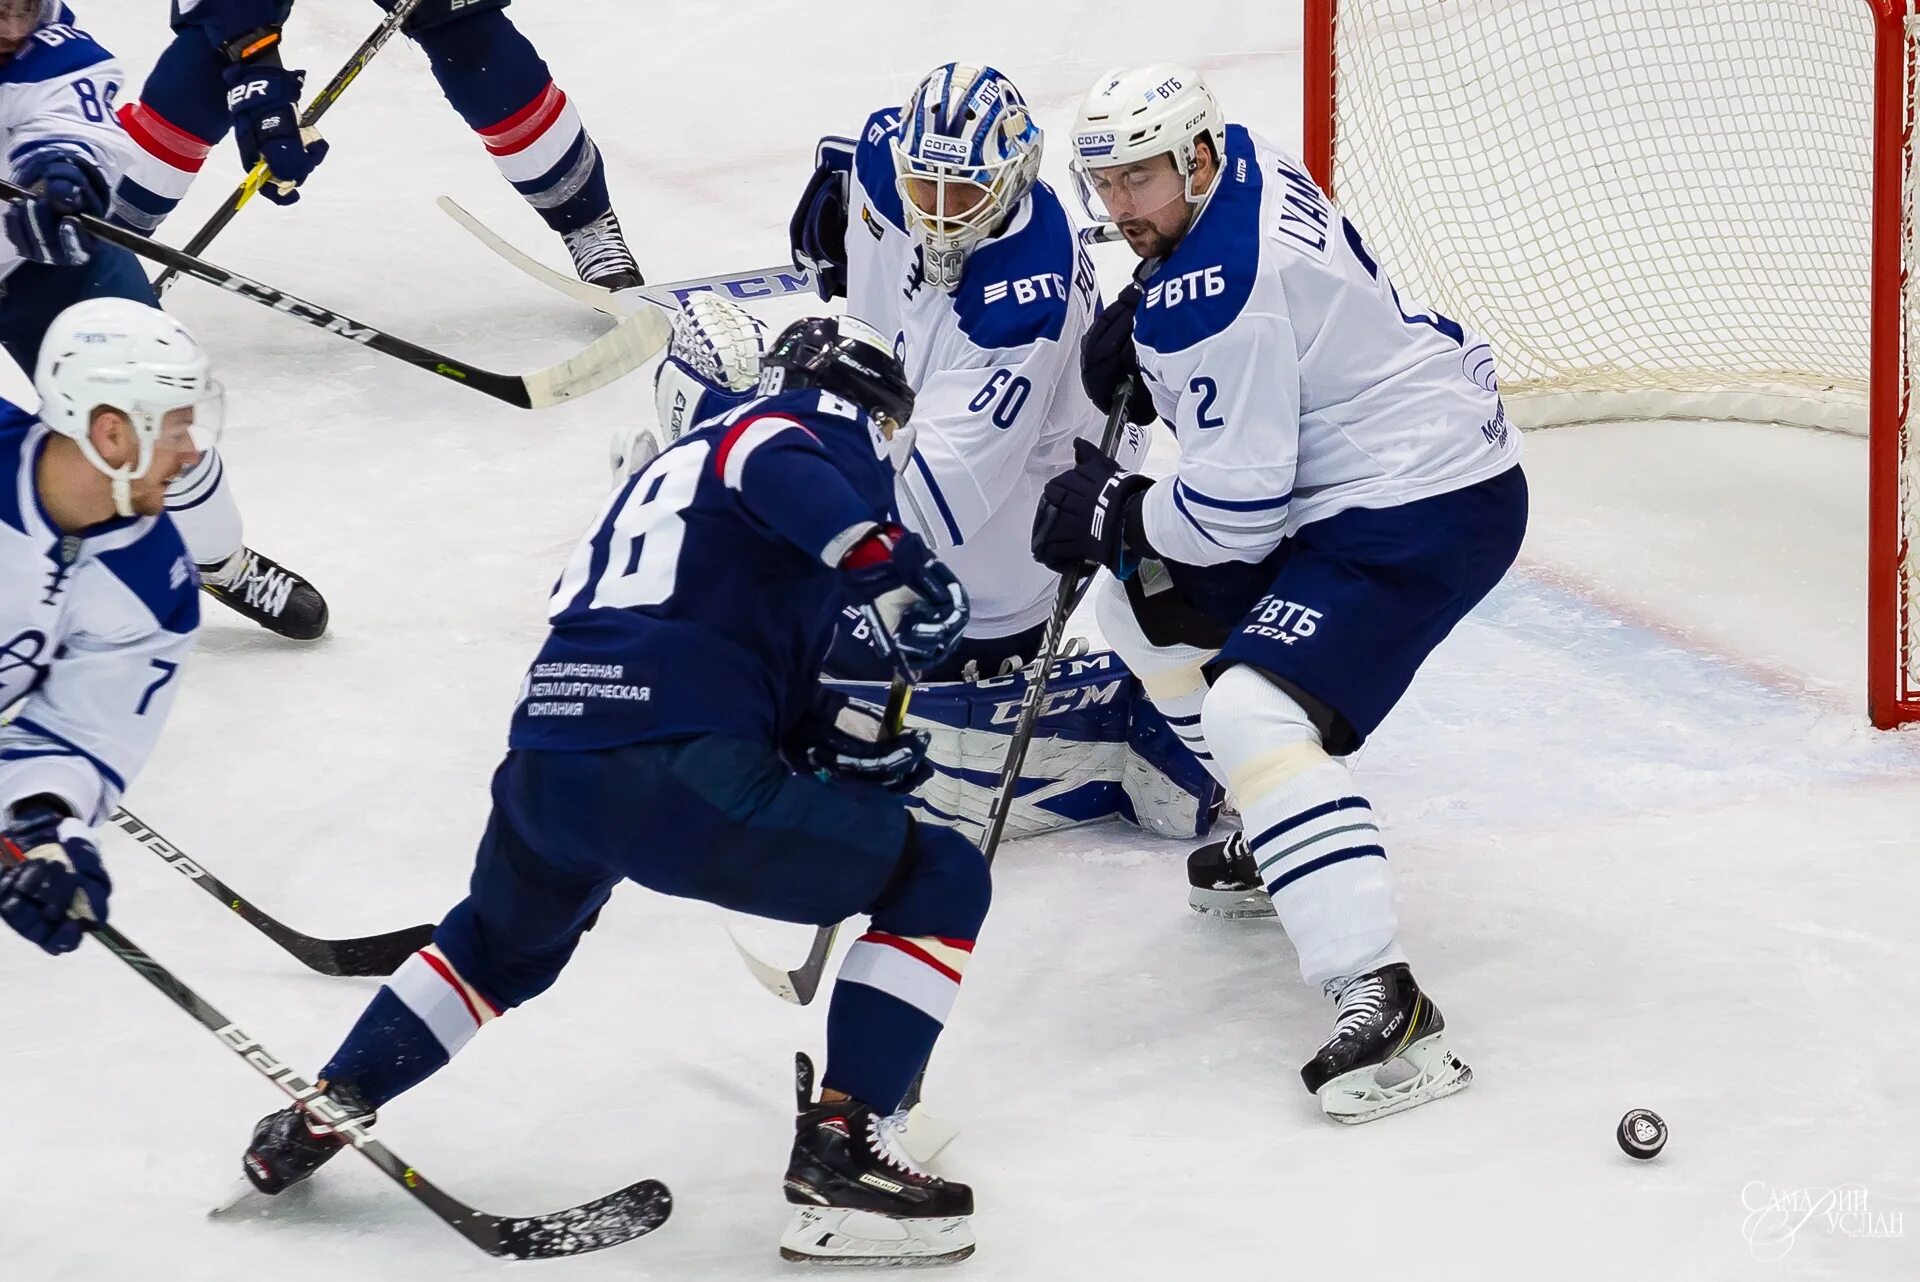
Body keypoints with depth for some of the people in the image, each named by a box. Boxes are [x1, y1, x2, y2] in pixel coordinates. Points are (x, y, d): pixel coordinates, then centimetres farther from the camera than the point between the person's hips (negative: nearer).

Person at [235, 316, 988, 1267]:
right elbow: (777, 474, -17)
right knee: (939, 882, 5)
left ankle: (316, 1118, 38)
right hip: (677, 776, -8)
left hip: (544, 768, 8)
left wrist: (837, 737, 23)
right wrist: (892, 565, -17)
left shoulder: (678, 463, 33)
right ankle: (839, 1152, -4)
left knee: (505, 941, 39)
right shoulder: (824, 425, 8)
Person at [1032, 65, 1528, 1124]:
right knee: (1145, 597, 23)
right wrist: (1136, 320, 8)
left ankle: (1384, 1005, -36)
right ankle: (1276, 834, 35)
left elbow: (1236, 508, -25)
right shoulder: (1245, 169, 3)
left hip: (1431, 513, -11)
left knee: (1255, 715, -28)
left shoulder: (1216, 297, -26)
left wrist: (1106, 512, -9)